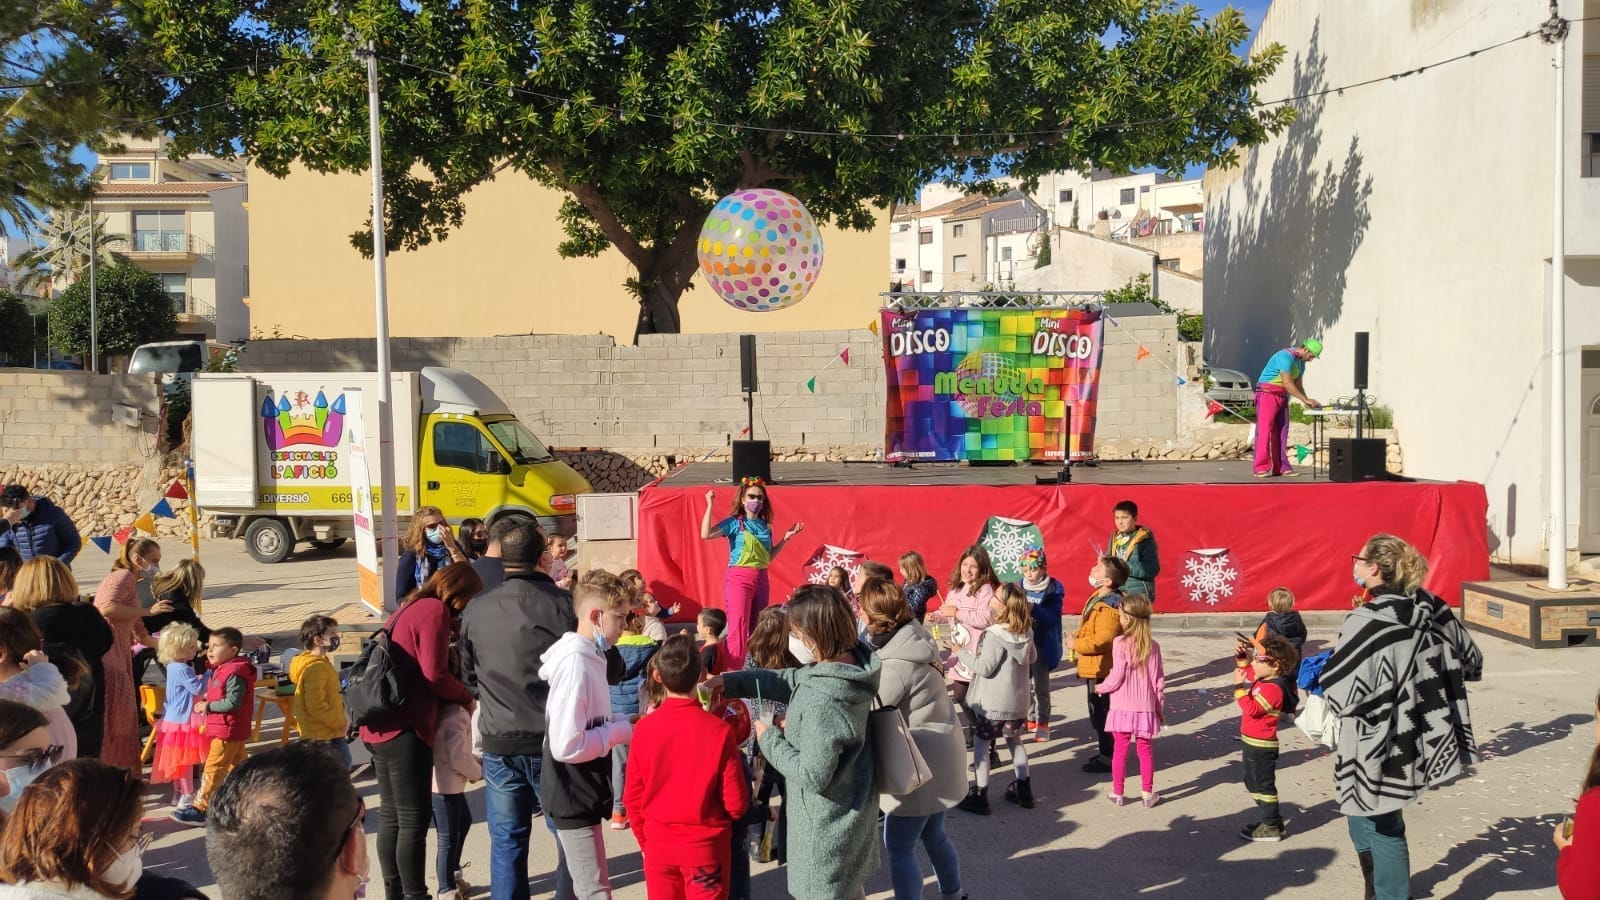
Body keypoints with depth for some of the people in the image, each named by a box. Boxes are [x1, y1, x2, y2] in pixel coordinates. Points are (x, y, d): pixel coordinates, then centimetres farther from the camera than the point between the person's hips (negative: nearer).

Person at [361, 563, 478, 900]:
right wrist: (466, 696, -1)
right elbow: (434, 674, -16)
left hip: (381, 725, 9)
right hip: (405, 729, -9)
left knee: (391, 815, 15)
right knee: (414, 819, -3)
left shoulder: (408, 608, 18)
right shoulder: (435, 611, -9)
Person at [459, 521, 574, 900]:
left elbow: (468, 676, 10)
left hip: (499, 741, 3)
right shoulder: (565, 604, -11)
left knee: (507, 840, 13)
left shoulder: (476, 608, -1)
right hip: (554, 740, -2)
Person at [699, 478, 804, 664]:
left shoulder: (765, 525, 12)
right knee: (739, 624, -13)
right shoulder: (734, 522, -5)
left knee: (758, 626, 10)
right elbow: (706, 534, -20)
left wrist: (786, 538, 13)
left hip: (761, 578, 6)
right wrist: (710, 505, -19)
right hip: (739, 577, -6)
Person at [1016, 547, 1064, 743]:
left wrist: (1034, 609, -32)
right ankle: (1030, 719, 25)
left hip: (1042, 645, -4)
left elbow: (1052, 618, -19)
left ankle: (1042, 723, 13)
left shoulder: (1053, 589, -9)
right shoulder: (1020, 586, 2)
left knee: (1041, 686, 2)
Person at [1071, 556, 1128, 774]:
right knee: (1098, 713, 20)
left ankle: (1108, 757, 10)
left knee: (1102, 714, 0)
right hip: (1094, 669, 10)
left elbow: (1101, 640, -29)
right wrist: (1078, 643, 7)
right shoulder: (1099, 598, 9)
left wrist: (1076, 644, -15)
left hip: (1101, 670, -10)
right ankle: (1106, 752, 32)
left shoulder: (1108, 607, -24)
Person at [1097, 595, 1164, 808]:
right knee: (1145, 749, 13)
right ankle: (1147, 793, 17)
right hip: (1145, 708, 3)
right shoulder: (1153, 646, 0)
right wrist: (1160, 708, 15)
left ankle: (1117, 793, 16)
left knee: (1120, 749, 7)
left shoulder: (1120, 643, -13)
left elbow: (1116, 677, -13)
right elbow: (1159, 680, 5)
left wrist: (1101, 688, 6)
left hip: (1123, 707, -3)